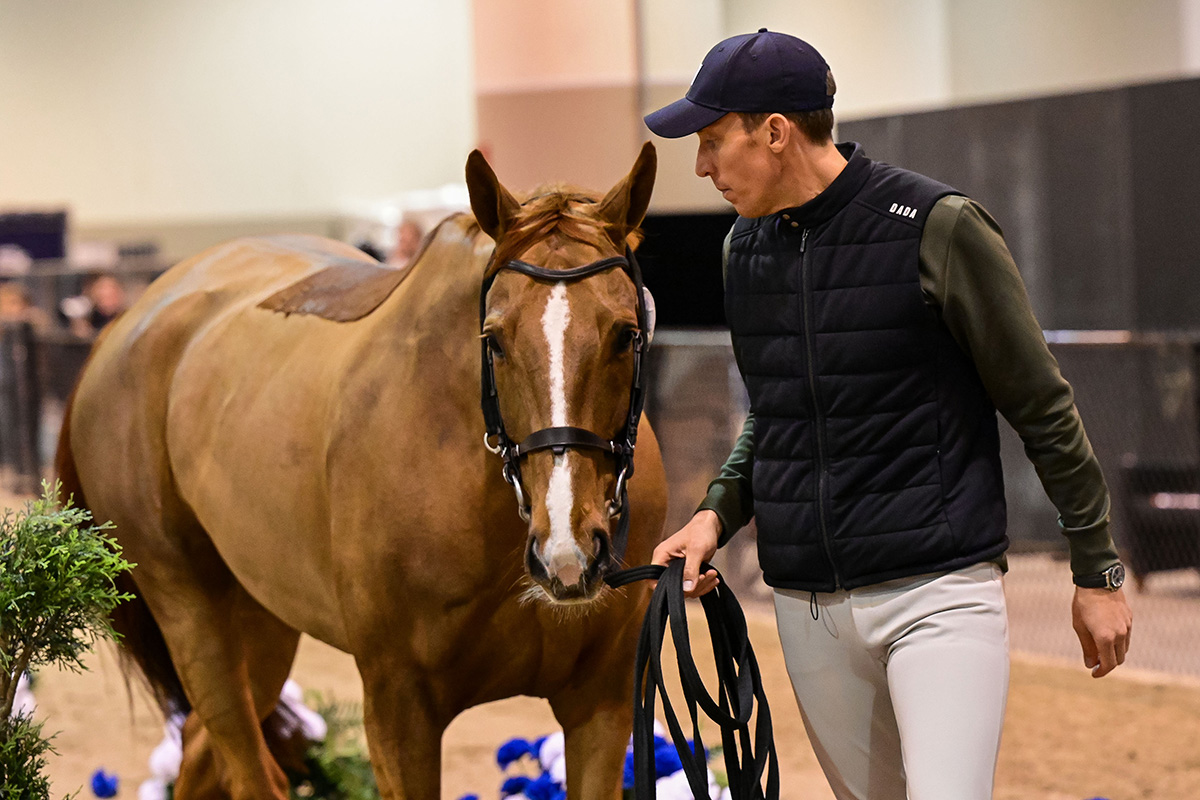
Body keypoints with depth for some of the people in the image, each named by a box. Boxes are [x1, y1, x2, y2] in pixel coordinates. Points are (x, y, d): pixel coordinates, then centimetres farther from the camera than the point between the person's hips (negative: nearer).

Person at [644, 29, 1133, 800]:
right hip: (807, 605, 6)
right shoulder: (748, 246, 8)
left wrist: (1099, 572, -1)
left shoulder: (937, 228, -10)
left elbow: (1042, 408, -4)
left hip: (938, 590, -6)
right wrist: (718, 513, 4)